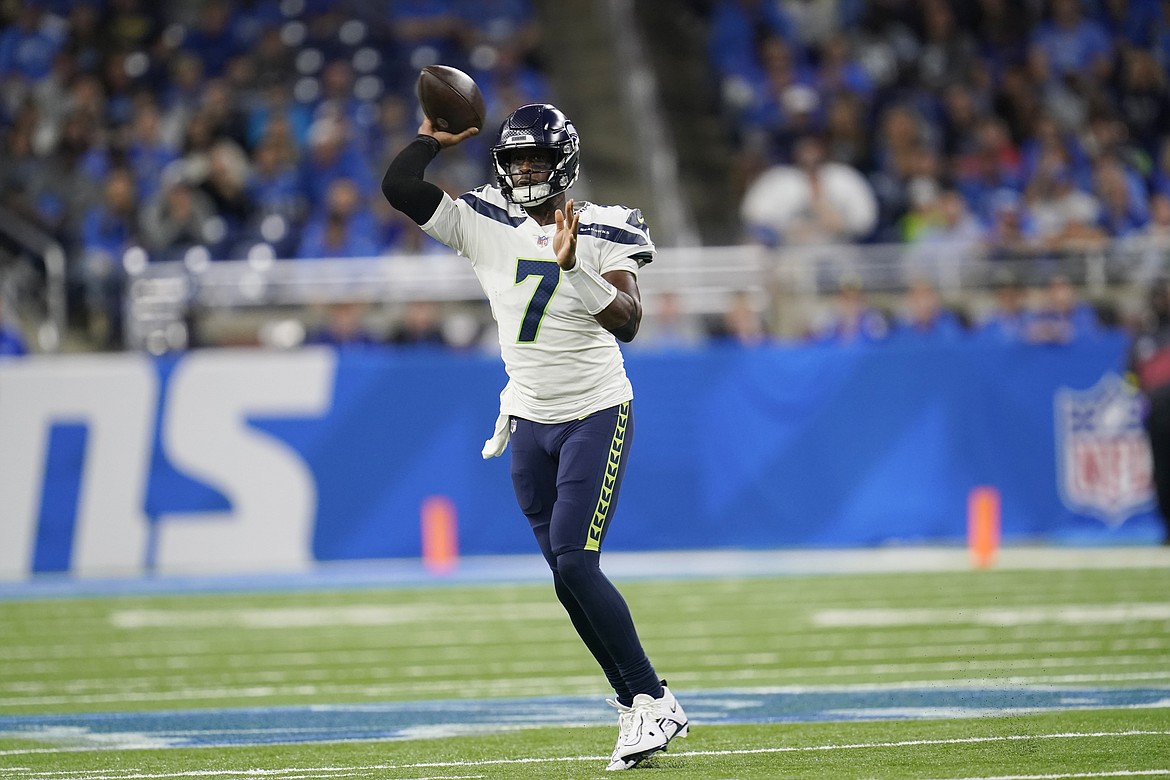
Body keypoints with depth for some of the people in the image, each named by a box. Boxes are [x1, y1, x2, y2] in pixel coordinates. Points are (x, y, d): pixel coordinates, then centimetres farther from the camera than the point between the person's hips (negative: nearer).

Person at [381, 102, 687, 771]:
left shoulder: (603, 232, -11)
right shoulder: (485, 223, 1)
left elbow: (628, 322, -24)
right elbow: (399, 187, -4)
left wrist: (575, 267, -35)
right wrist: (436, 137, -1)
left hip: (597, 415, -5)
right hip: (529, 420, 5)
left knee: (575, 564, -17)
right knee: (568, 578, 3)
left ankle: (651, 700, -9)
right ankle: (642, 708, 9)